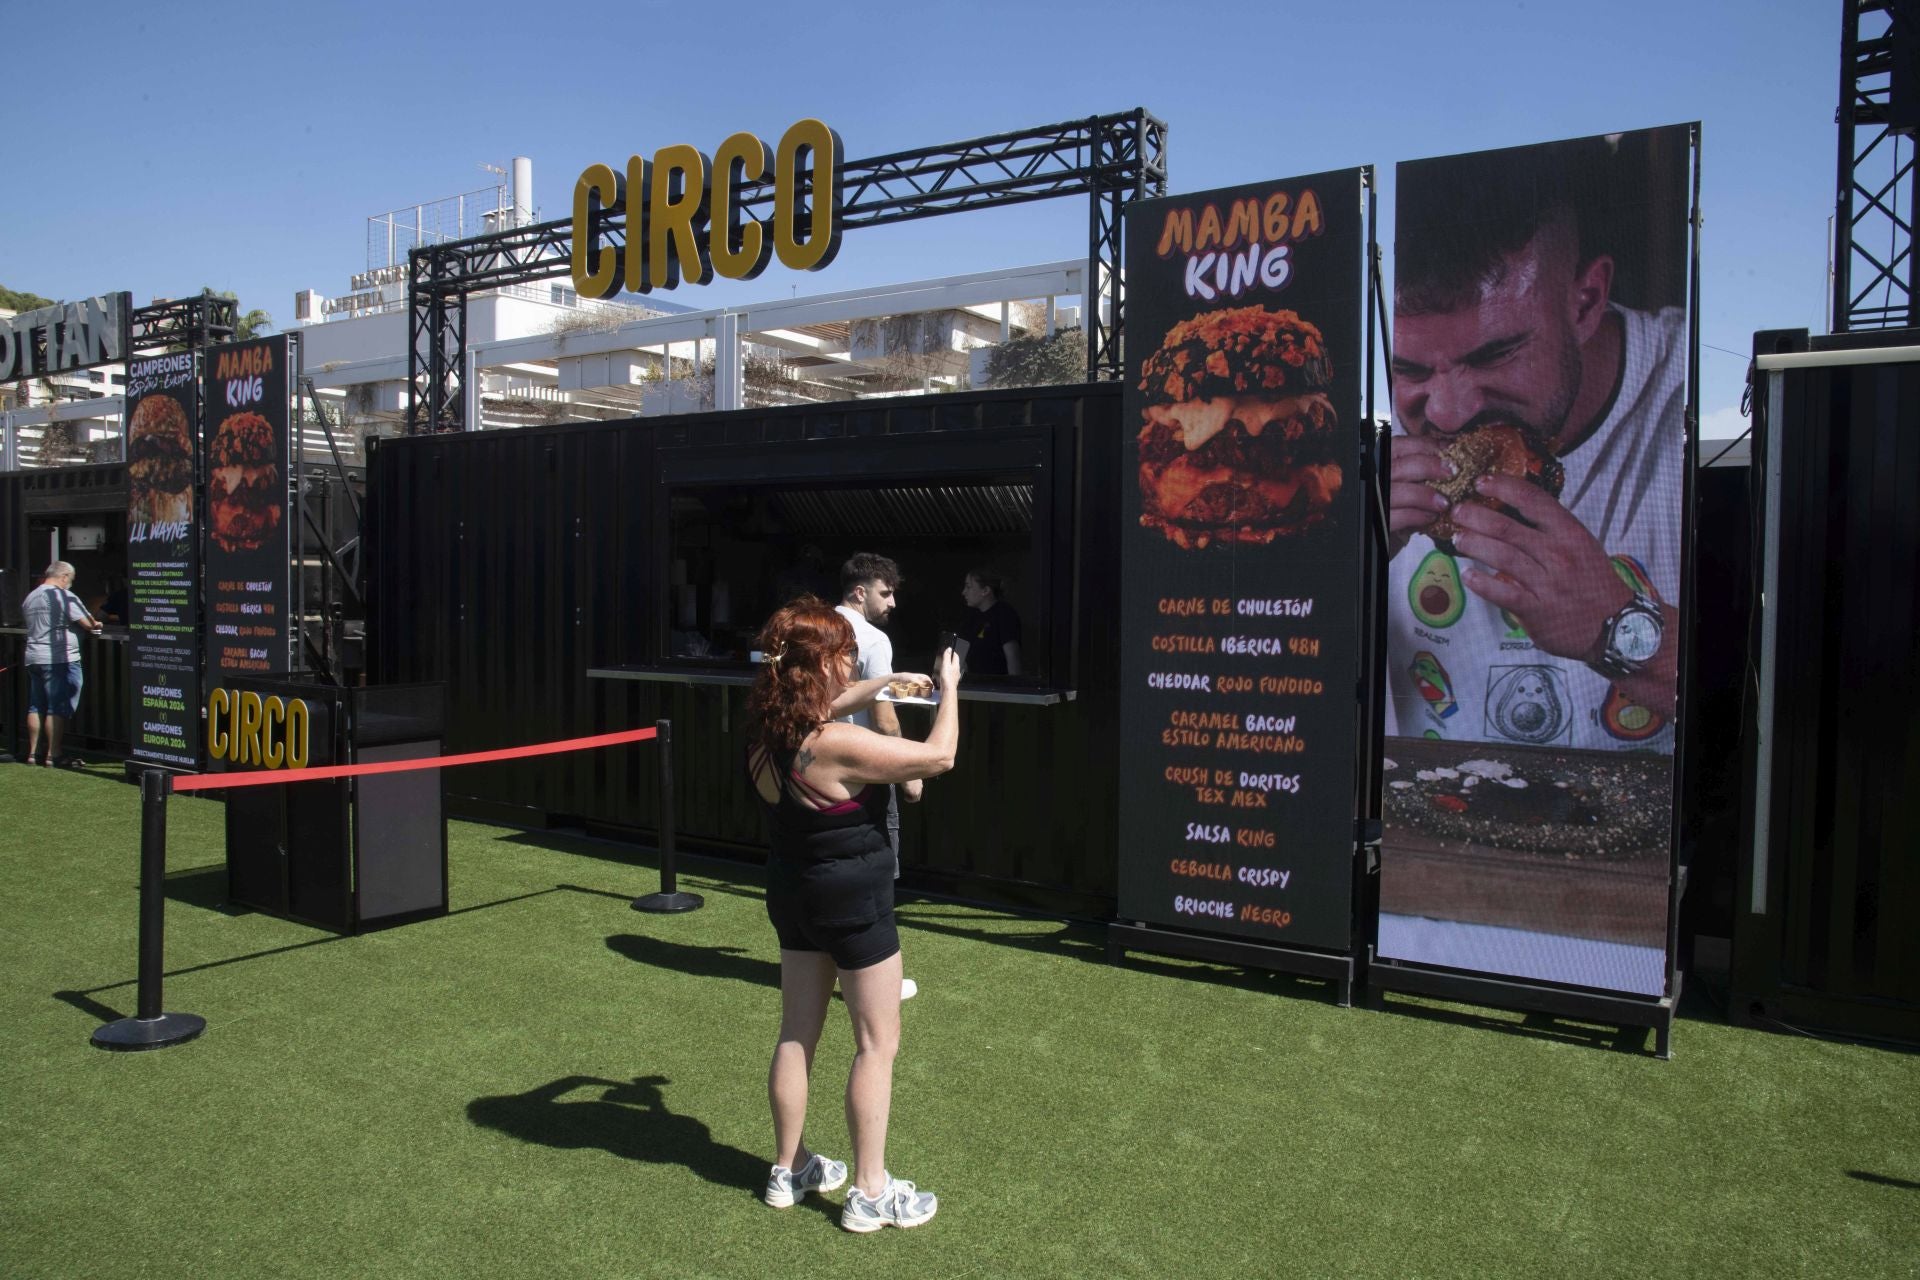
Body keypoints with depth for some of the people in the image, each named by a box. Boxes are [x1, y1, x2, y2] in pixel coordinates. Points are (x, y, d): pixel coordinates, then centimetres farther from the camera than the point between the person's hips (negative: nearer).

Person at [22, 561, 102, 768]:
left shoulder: (30, 597, 14)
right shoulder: (65, 596, -11)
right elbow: (88, 623, -11)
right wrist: (97, 625, 10)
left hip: (33, 658, 8)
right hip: (60, 659, -8)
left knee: (36, 707, 13)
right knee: (57, 708, -5)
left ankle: (33, 753, 17)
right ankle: (53, 755, -5)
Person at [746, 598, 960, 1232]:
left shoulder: (768, 728, -6)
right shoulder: (836, 745, -30)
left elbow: (824, 708, 18)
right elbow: (939, 756, -22)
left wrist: (884, 684, 15)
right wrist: (948, 689, -8)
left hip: (793, 890, 8)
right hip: (854, 900, -8)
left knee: (797, 1033, 18)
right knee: (878, 1044, 7)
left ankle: (788, 1170, 32)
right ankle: (870, 1192, 16)